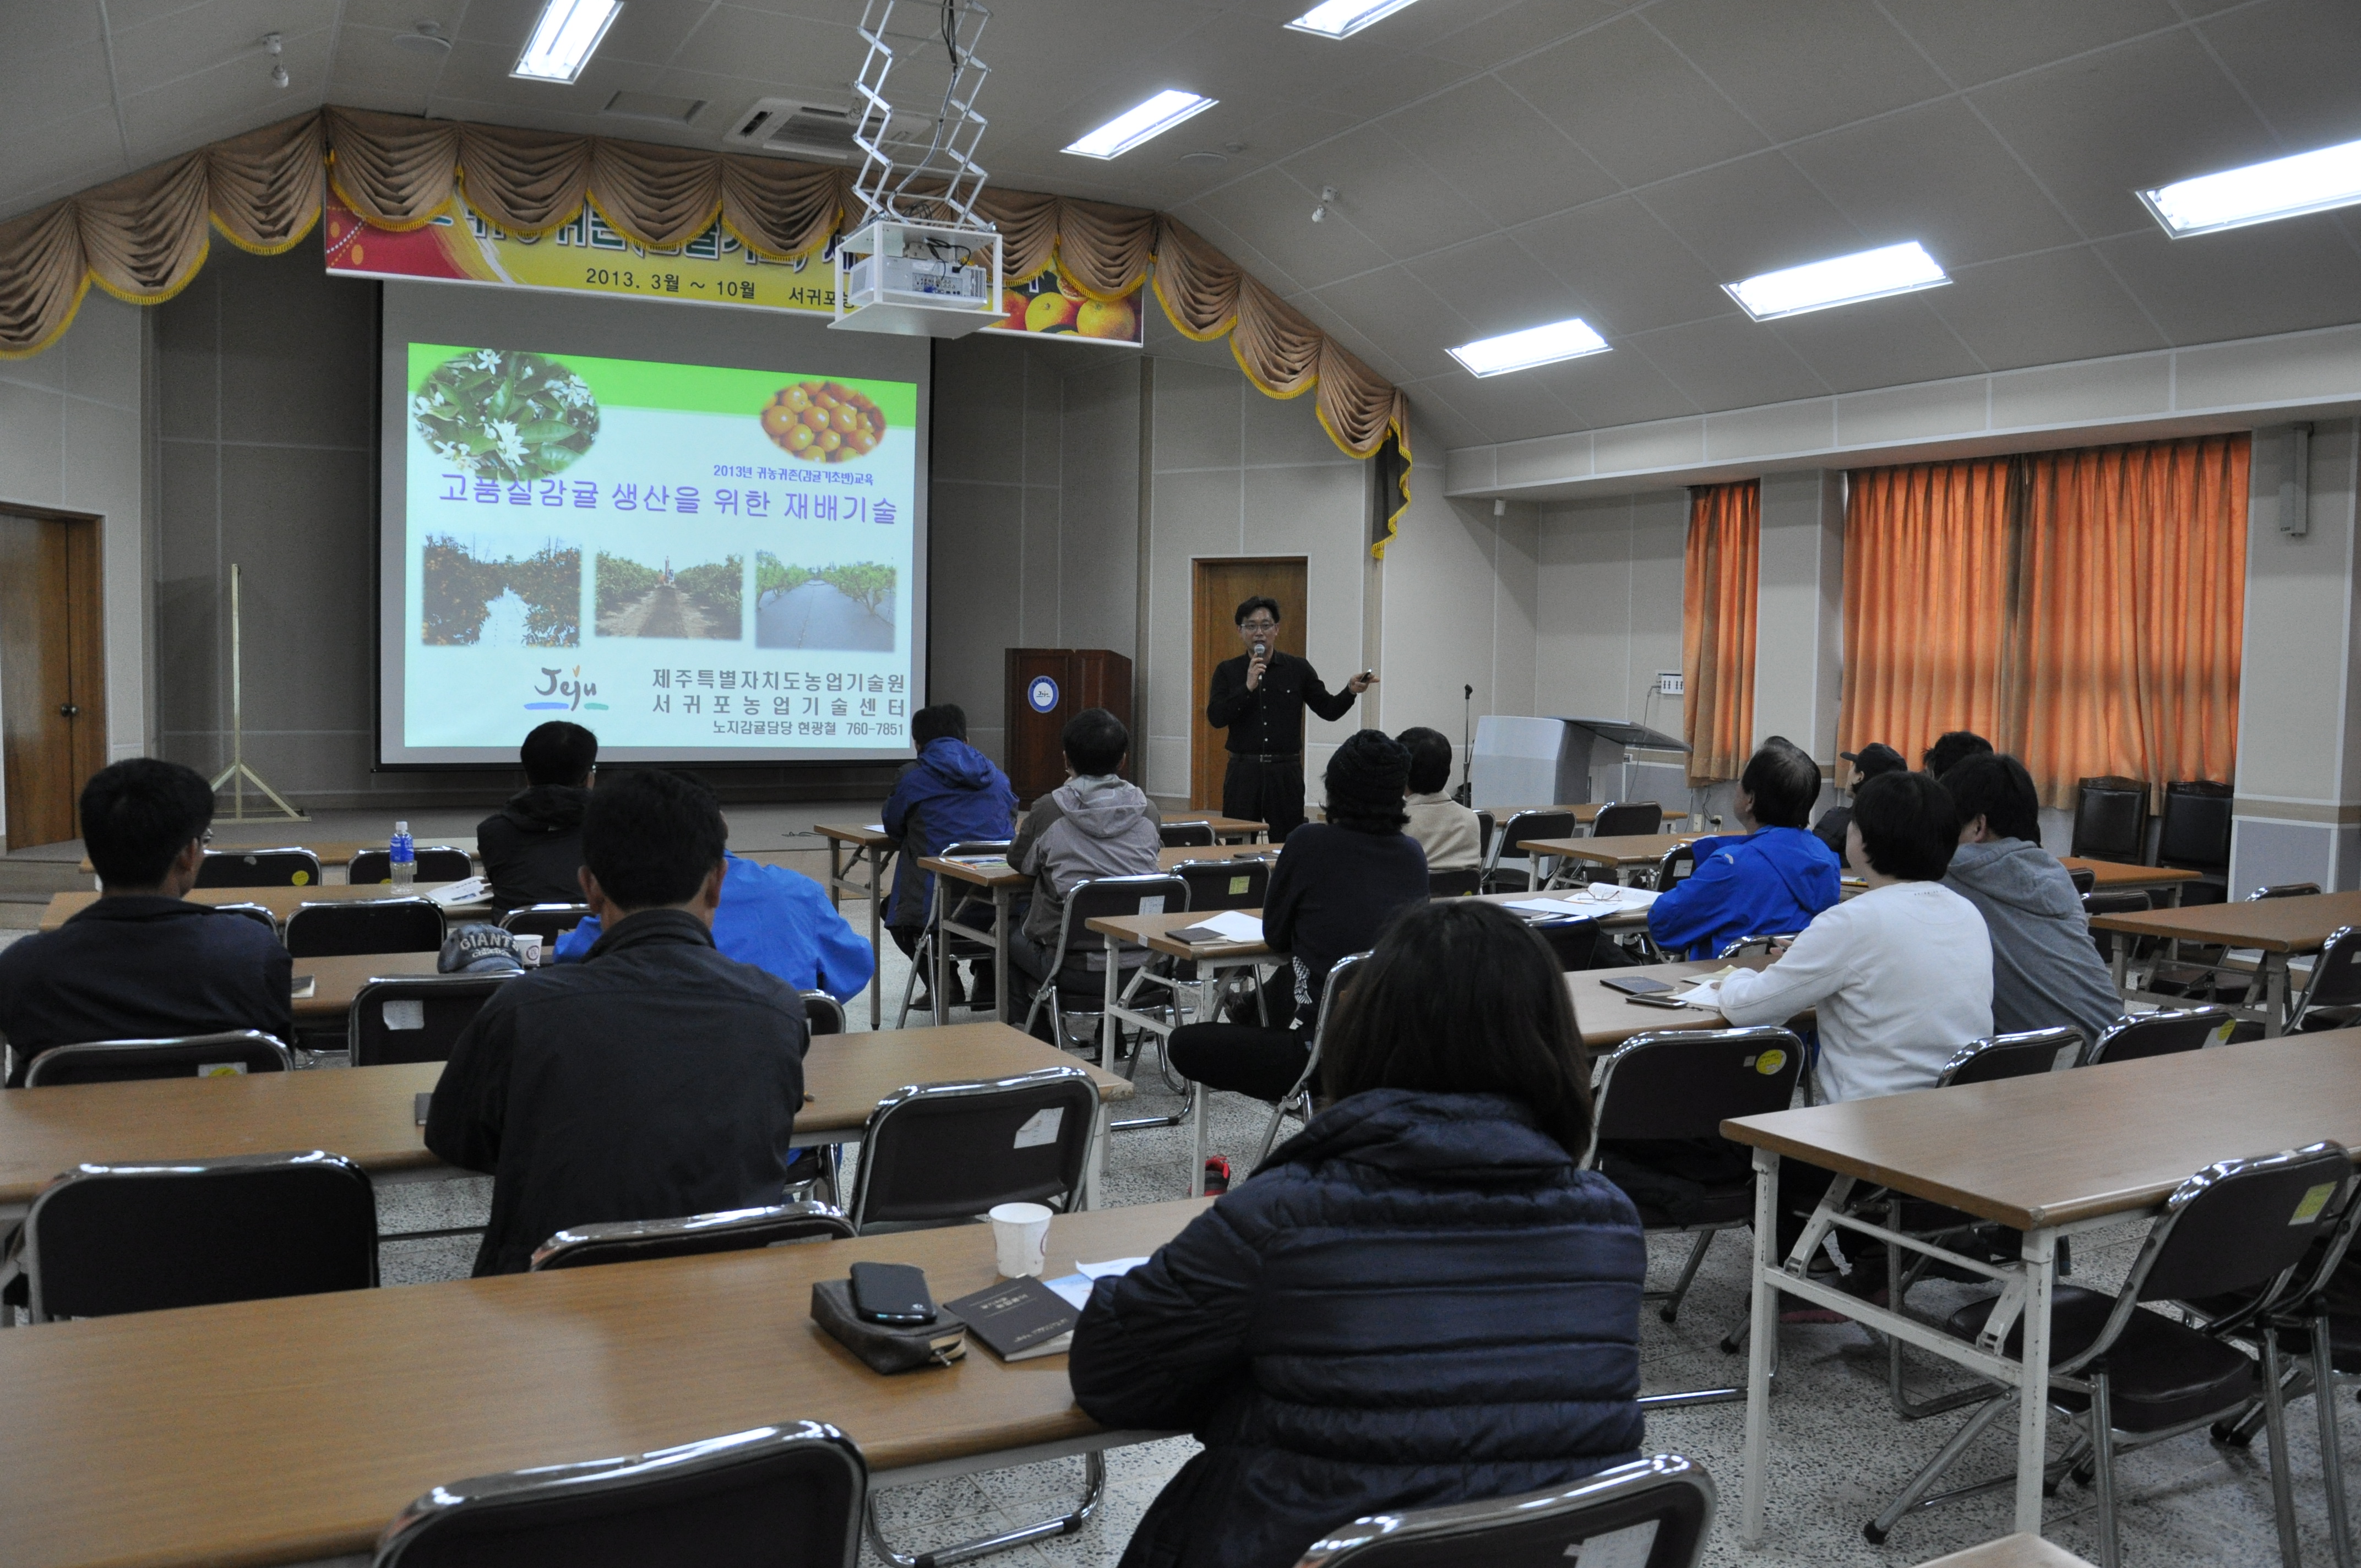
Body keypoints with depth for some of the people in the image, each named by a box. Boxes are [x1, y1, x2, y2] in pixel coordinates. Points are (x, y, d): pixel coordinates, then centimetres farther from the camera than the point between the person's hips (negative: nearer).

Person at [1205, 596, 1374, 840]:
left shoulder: (1298, 669, 6)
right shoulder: (1228, 671, 5)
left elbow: (1329, 709, 6)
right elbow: (1215, 717, -6)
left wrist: (1351, 691, -12)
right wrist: (1248, 687, -15)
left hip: (1286, 773, 0)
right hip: (1243, 772, 0)